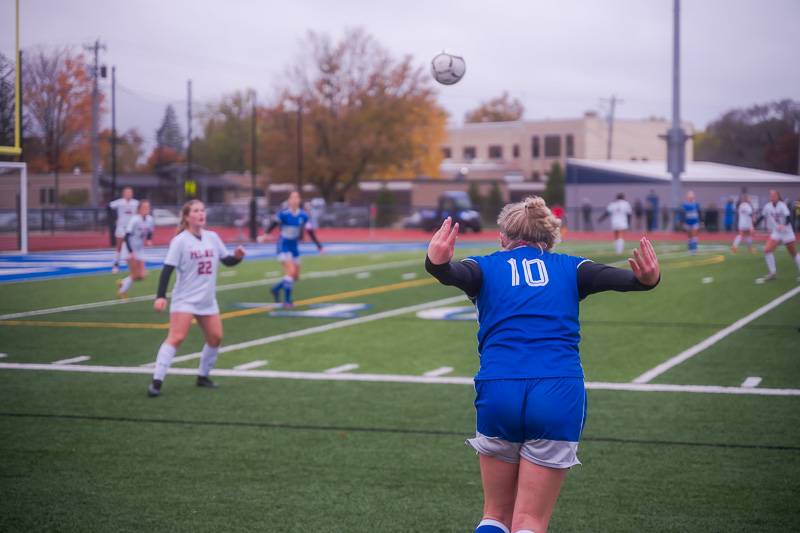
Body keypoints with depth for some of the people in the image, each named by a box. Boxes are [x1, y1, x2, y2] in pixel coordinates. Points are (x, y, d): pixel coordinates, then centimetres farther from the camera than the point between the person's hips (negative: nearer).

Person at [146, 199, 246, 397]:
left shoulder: (212, 237, 4)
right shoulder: (180, 241, -12)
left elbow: (226, 260, 13)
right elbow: (167, 269, -16)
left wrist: (237, 257, -10)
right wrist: (160, 296, -24)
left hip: (207, 300, 6)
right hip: (185, 299, -6)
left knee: (215, 337, 7)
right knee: (176, 337, -17)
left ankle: (203, 375, 27)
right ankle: (157, 381, -17)